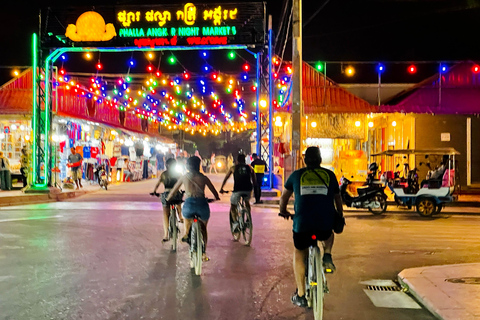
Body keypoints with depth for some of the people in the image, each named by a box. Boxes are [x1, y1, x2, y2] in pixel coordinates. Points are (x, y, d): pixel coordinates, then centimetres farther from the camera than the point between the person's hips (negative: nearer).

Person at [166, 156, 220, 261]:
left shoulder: (184, 177, 12)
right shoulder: (203, 178, 11)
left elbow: (173, 190, 21)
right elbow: (214, 191, 17)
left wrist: (168, 199, 39)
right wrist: (216, 197, 38)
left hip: (189, 203, 0)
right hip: (202, 204, 1)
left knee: (187, 217, 37)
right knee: (203, 229, 22)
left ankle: (186, 234, 17)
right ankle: (204, 253, 16)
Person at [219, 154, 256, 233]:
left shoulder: (233, 168, 16)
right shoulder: (249, 168, 19)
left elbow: (225, 178, 21)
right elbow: (254, 181, 22)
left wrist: (221, 189, 31)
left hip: (237, 190, -2)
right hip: (248, 189, 2)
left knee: (233, 207, 15)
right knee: (247, 202, 33)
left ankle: (235, 222, -6)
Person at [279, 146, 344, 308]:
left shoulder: (296, 175, 13)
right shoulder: (330, 175, 14)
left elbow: (284, 196, 26)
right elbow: (337, 198, 26)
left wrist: (283, 211, 46)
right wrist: (340, 217, 43)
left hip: (302, 223, -1)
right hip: (325, 224, 1)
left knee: (299, 254, 21)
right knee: (329, 234, 38)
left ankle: (300, 295, 18)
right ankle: (327, 255, 13)